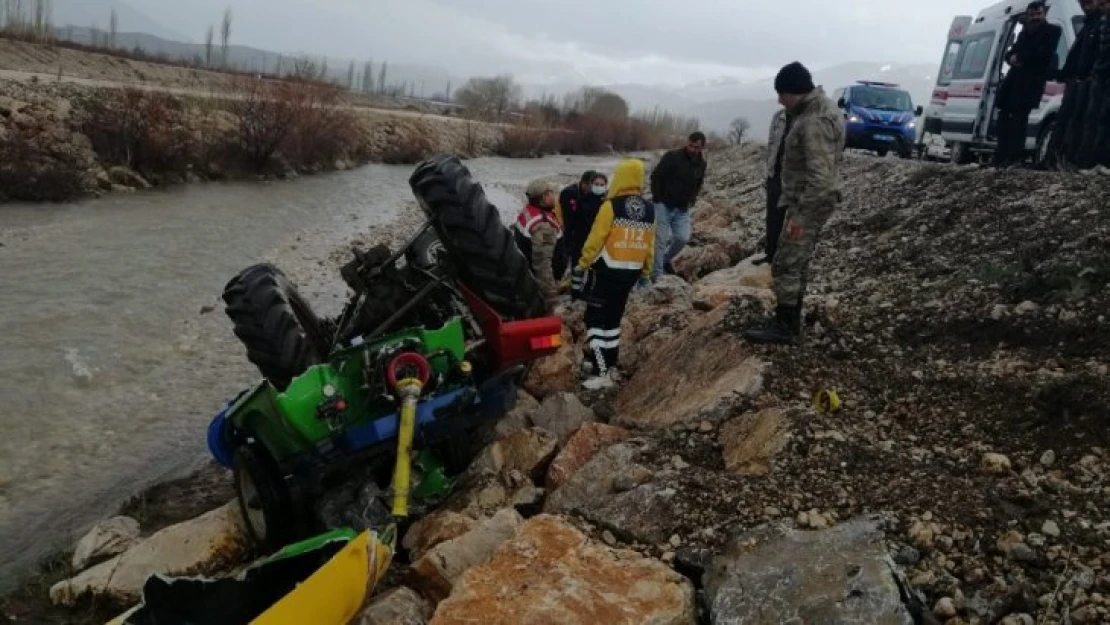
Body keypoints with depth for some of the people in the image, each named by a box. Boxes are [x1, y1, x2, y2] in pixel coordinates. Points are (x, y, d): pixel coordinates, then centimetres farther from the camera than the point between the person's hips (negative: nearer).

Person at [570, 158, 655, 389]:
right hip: (631, 272, 6)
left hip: (607, 271, -6)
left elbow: (595, 240, -13)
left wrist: (581, 266, -3)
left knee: (596, 318, 0)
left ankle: (601, 372, -6)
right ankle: (607, 364, 25)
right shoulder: (650, 210, 3)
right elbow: (649, 245, 10)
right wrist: (645, 272, 21)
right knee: (613, 318, 18)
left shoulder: (611, 206, -14)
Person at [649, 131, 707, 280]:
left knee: (683, 238, -6)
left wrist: (691, 200, 9)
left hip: (682, 209, 5)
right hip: (664, 206, -5)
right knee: (661, 240, -5)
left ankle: (667, 259, 22)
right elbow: (655, 177, -9)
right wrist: (658, 198, -9)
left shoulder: (701, 164, 4)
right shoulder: (672, 156, -13)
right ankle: (656, 275, 2)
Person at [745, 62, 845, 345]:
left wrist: (801, 214, -26)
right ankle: (789, 320, 26)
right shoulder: (817, 108, 11)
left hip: (810, 202, -10)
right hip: (806, 199, 10)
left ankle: (784, 327, 2)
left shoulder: (815, 121, -23)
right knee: (797, 263, 16)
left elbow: (820, 176, -28)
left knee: (785, 265, -5)